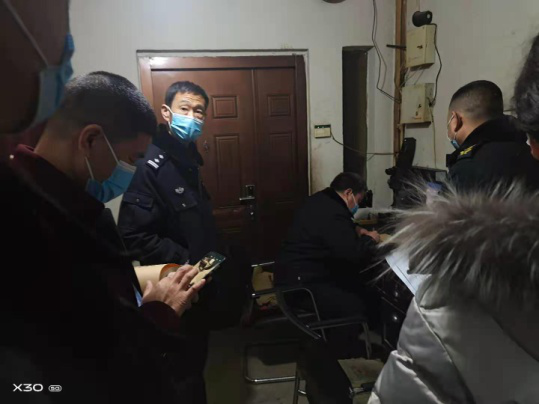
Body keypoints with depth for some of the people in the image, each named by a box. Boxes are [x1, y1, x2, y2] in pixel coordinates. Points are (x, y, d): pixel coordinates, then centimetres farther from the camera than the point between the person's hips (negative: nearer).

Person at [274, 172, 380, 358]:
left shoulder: (322, 201, 8)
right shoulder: (333, 214, -25)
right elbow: (354, 255, -27)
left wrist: (355, 230, 12)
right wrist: (369, 239, -8)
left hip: (298, 272, 11)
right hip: (298, 283, -11)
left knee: (358, 286, 7)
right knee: (353, 305, -17)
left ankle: (349, 344, 20)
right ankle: (344, 357, 2)